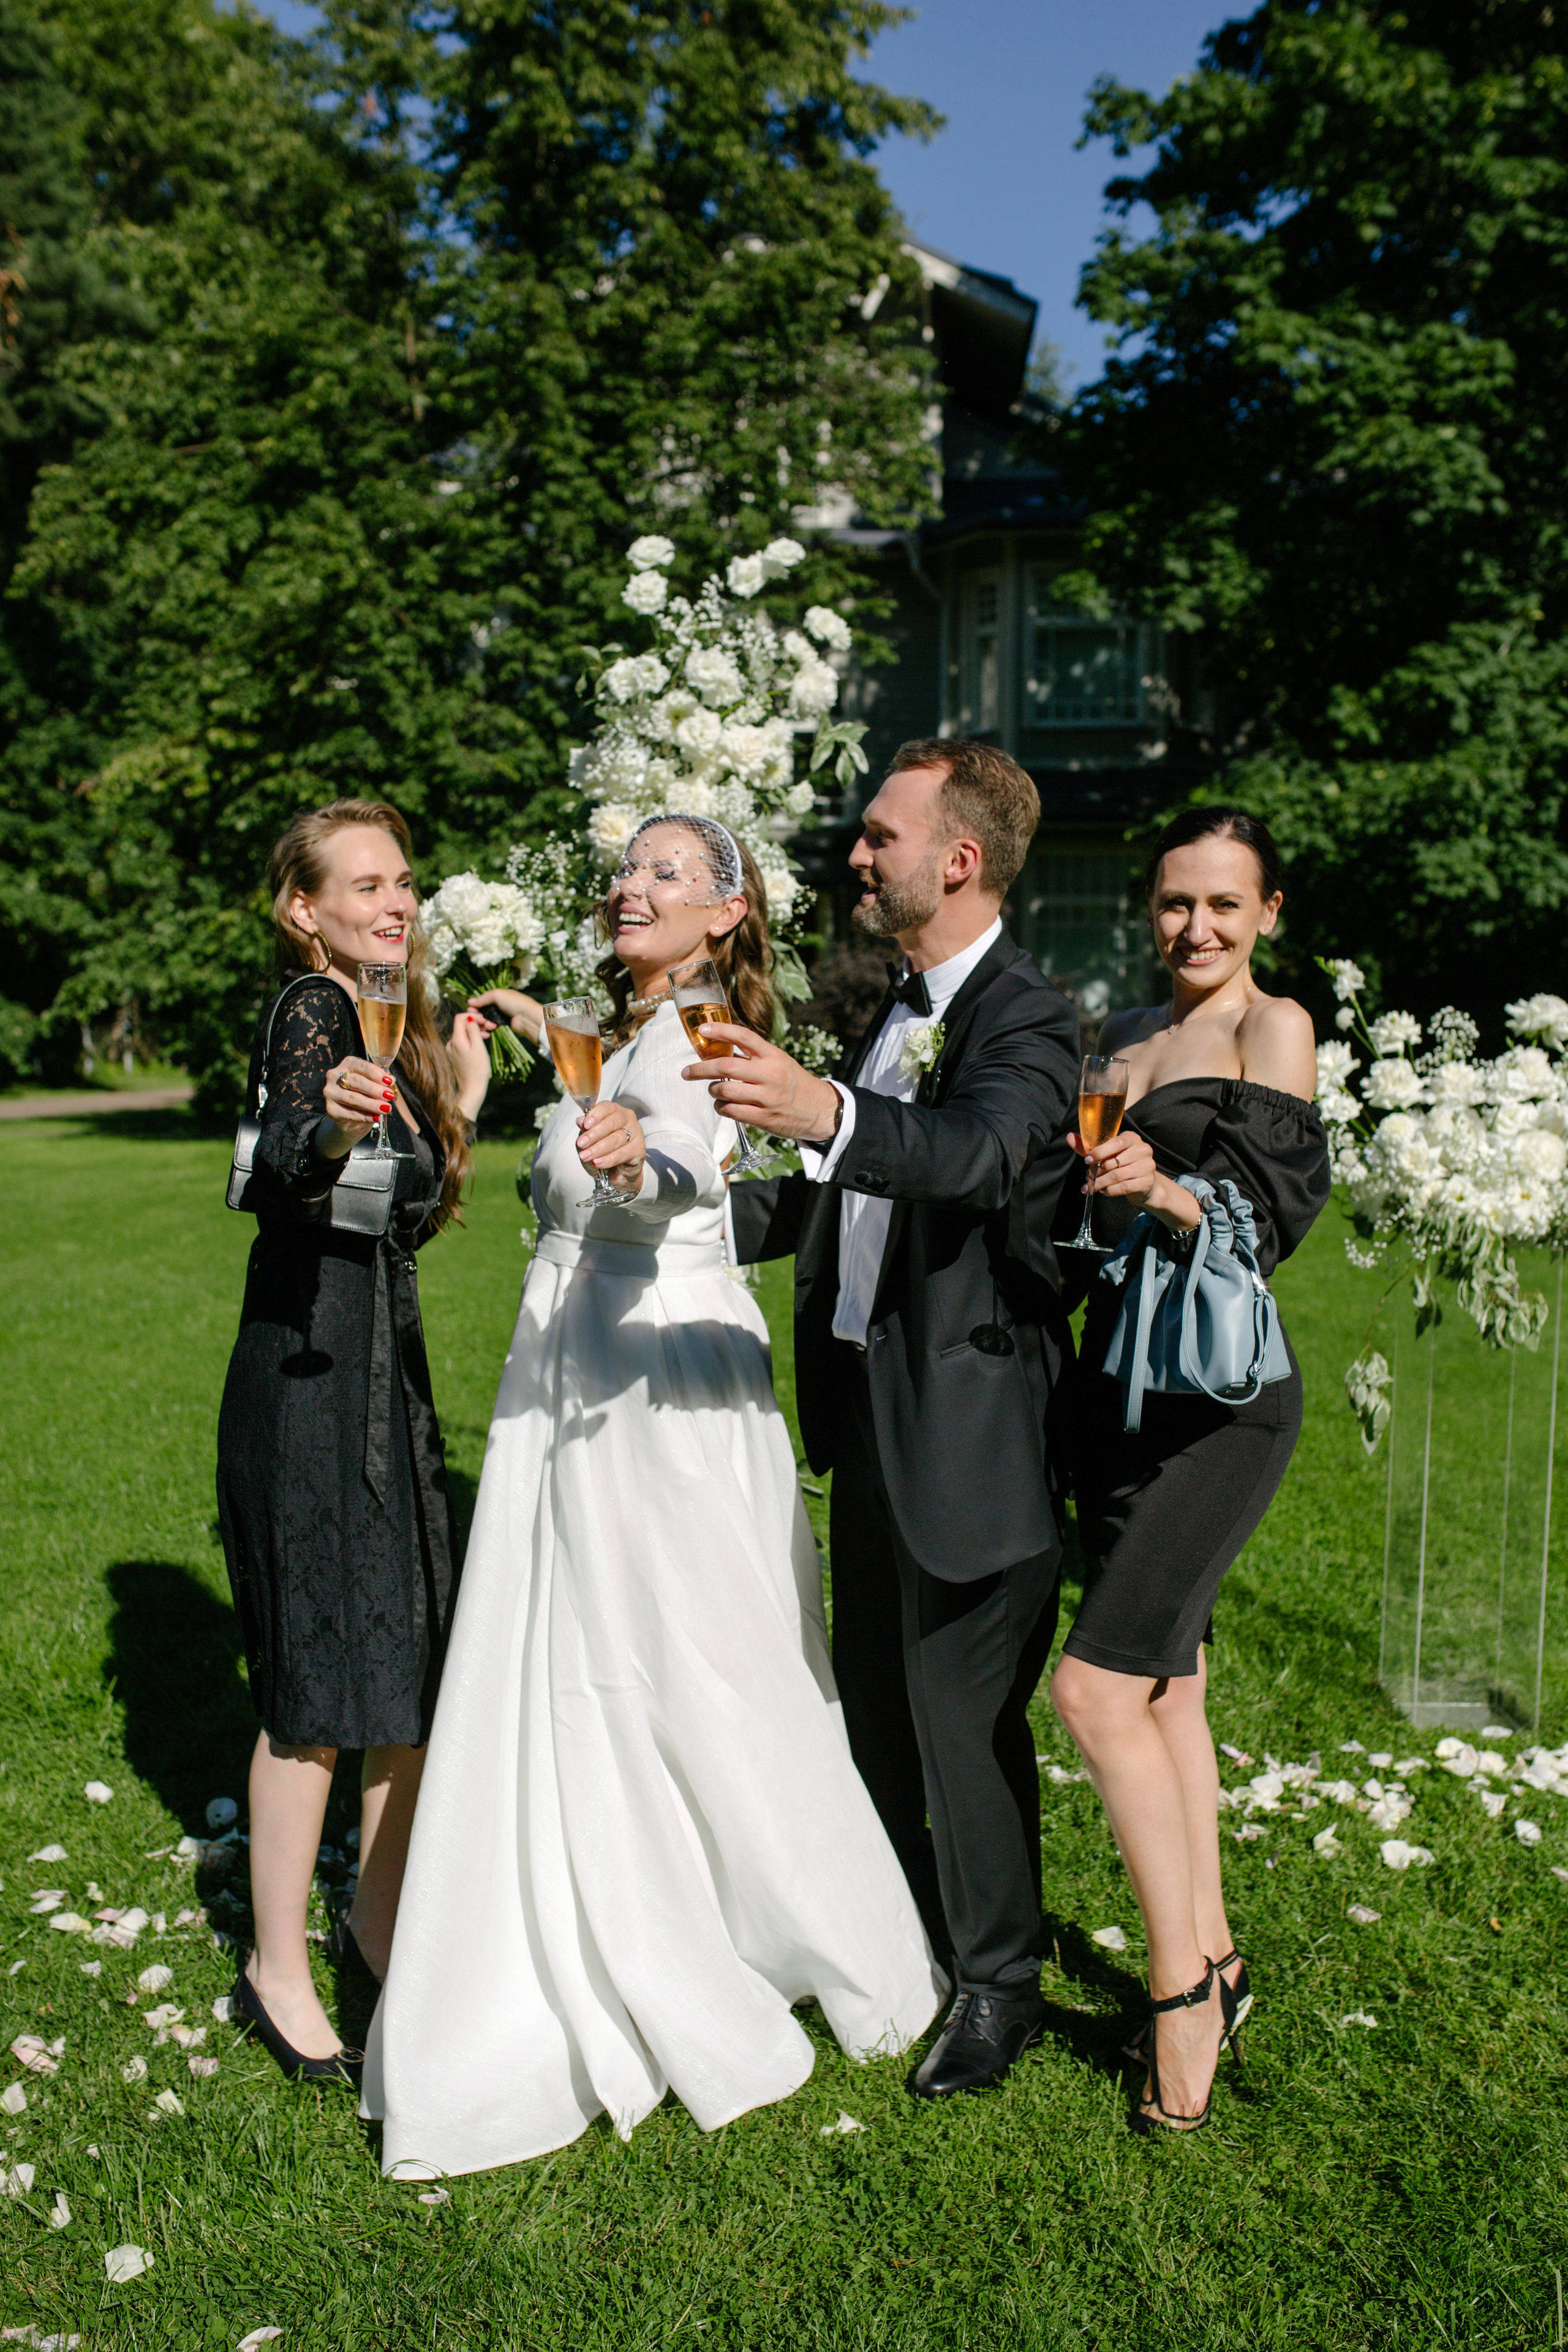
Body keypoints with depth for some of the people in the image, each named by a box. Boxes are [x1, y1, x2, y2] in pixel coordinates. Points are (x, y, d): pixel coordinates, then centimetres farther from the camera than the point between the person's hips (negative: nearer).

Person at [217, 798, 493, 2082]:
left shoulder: (388, 1020, 16)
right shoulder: (310, 1008, -11)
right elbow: (282, 1170, -31)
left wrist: (459, 1103, 14)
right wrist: (329, 1124, -51)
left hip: (385, 1370, 9)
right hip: (308, 1370, -9)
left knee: (423, 1663, 14)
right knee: (322, 1685, -1)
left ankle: (380, 1927, 31)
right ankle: (277, 1973, 16)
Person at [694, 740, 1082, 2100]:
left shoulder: (1025, 1017, -16)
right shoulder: (905, 1006, 12)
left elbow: (974, 1155, -38)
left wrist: (825, 1111, -55)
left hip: (972, 1416, -9)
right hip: (870, 1406, 9)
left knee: (963, 1707, 4)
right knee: (871, 1691, 20)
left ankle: (1000, 1982, 26)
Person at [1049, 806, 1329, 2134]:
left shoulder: (1272, 1029, -5)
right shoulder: (1121, 1040, 15)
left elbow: (1264, 1223, -16)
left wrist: (1160, 1194, -32)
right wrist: (1092, 1178, -1)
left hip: (1219, 1394, -7)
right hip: (1119, 1381, 7)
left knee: (1098, 1684, -13)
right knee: (1166, 1683, 13)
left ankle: (1181, 1980, 3)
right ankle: (1213, 1960, 27)